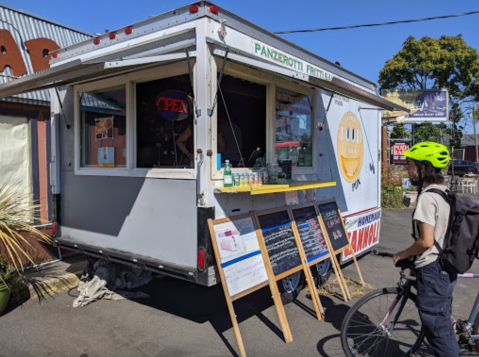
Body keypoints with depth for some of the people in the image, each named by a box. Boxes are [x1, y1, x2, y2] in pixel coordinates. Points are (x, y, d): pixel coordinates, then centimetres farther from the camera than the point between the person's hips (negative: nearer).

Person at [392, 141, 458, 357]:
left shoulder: (427, 197, -21)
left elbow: (426, 241, -25)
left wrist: (403, 254, -8)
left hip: (431, 270, -10)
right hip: (447, 268, 10)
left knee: (436, 329, 4)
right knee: (444, 324, 23)